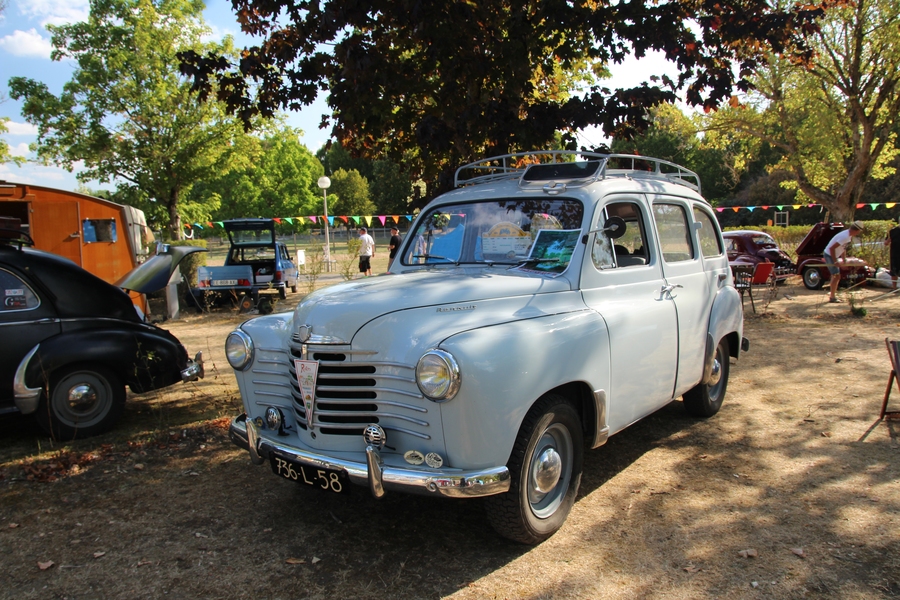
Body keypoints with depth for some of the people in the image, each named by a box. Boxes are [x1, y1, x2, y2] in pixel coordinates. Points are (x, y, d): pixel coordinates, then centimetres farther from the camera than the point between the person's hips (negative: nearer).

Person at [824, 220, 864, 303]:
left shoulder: (849, 236, 5)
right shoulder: (845, 237, -26)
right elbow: (832, 248, -29)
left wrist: (843, 260, 11)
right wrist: (835, 261, -25)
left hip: (834, 256, 10)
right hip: (829, 255, -10)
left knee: (835, 276, 15)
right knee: (836, 276, -9)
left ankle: (833, 296, 23)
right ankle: (832, 297, -4)